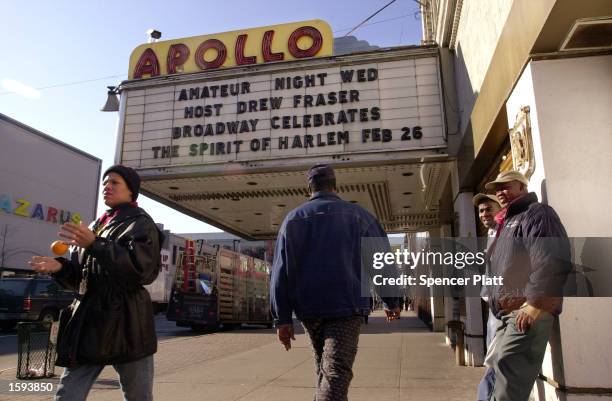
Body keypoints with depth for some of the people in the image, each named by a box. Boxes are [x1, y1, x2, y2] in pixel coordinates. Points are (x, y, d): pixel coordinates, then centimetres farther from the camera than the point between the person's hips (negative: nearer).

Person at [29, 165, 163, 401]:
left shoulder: (141, 224, -1)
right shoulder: (96, 227, 19)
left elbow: (142, 268, -18)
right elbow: (81, 277, 22)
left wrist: (95, 245, -24)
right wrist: (60, 267, 0)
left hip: (125, 321, -6)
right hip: (87, 318, 6)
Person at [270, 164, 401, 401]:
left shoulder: (294, 218, 5)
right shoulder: (359, 215, 5)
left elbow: (282, 270, -2)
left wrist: (282, 318, -1)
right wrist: (391, 302, 18)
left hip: (308, 308, 3)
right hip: (348, 307, -2)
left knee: (323, 367, 22)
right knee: (336, 372, -7)